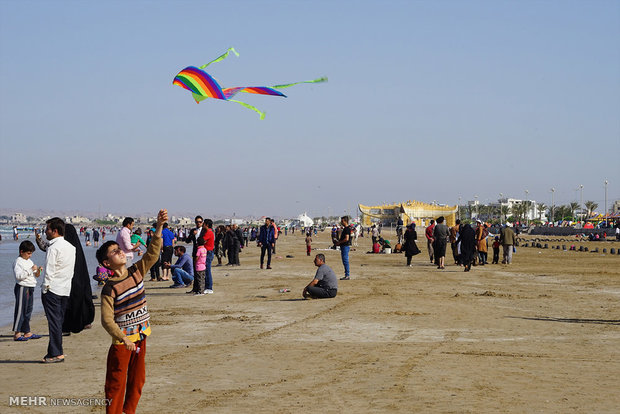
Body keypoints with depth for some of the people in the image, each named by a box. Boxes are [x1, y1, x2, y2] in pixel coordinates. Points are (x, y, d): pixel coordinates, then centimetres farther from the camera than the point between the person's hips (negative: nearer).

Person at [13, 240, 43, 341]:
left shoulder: (30, 262, 16)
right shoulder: (18, 262, -10)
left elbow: (35, 275, 21)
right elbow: (18, 275, -22)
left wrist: (38, 271, -1)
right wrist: (31, 270, -25)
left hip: (30, 288, 9)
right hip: (22, 288, -9)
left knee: (28, 310, 12)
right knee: (20, 310, -7)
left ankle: (27, 332, 18)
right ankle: (16, 334, -5)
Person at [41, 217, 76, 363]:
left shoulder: (54, 247, -13)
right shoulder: (71, 247, 12)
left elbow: (49, 270, -16)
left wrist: (45, 288, -9)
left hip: (52, 289, -8)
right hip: (66, 289, 8)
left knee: (54, 321, -4)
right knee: (59, 320, 11)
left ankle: (56, 353, -4)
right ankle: (55, 351, 15)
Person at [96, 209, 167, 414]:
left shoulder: (136, 272, 1)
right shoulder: (110, 289, -16)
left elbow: (152, 253, -8)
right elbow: (107, 320, -19)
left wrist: (159, 227, -20)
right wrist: (123, 339, -28)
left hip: (140, 337, 7)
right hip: (121, 341, -6)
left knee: (137, 379, 15)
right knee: (116, 382, 2)